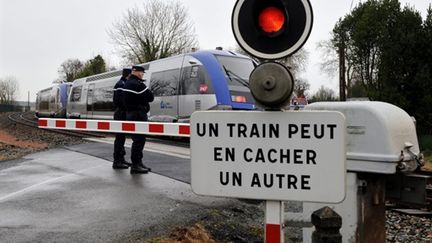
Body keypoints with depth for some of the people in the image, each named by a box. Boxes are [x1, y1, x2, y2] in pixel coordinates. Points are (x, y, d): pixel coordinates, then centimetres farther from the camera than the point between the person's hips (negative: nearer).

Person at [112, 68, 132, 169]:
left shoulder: (123, 84, 19)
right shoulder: (121, 84, -13)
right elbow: (120, 100, -22)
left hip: (122, 114, 10)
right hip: (121, 114, -10)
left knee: (121, 137, 14)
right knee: (120, 137, -7)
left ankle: (121, 159, 23)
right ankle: (117, 161, -3)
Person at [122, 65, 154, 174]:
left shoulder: (127, 83, 16)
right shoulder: (137, 84, -17)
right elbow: (151, 97, -16)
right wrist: (148, 91, 4)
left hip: (130, 113, 10)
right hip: (138, 114, -10)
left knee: (138, 139, 16)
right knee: (139, 139, -7)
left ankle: (138, 163, 23)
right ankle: (135, 166, -5)